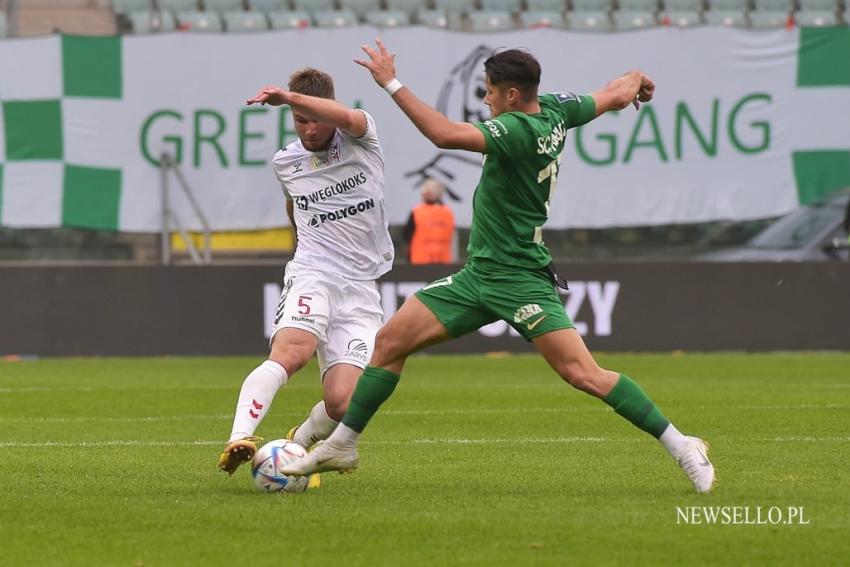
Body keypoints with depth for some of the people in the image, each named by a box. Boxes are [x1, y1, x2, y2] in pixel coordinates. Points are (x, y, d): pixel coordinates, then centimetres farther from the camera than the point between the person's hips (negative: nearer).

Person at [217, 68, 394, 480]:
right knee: (293, 350, -34)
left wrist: (289, 96, -38)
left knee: (341, 403, -13)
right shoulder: (286, 163, 11)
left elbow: (346, 118, -25)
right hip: (312, 276, 0)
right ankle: (240, 439, -48)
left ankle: (300, 443, 20)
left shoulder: (359, 138, 1)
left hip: (360, 289, 0)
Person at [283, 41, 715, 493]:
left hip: (519, 280, -10)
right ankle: (341, 446, 15)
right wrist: (635, 80, 40)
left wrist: (391, 84, -27)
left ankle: (682, 448, -5)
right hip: (478, 273, 10)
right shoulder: (555, 110, 2)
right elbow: (615, 96, 18)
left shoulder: (518, 130, -23)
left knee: (582, 374, -14)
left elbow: (445, 134, -34)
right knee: (390, 341, 5)